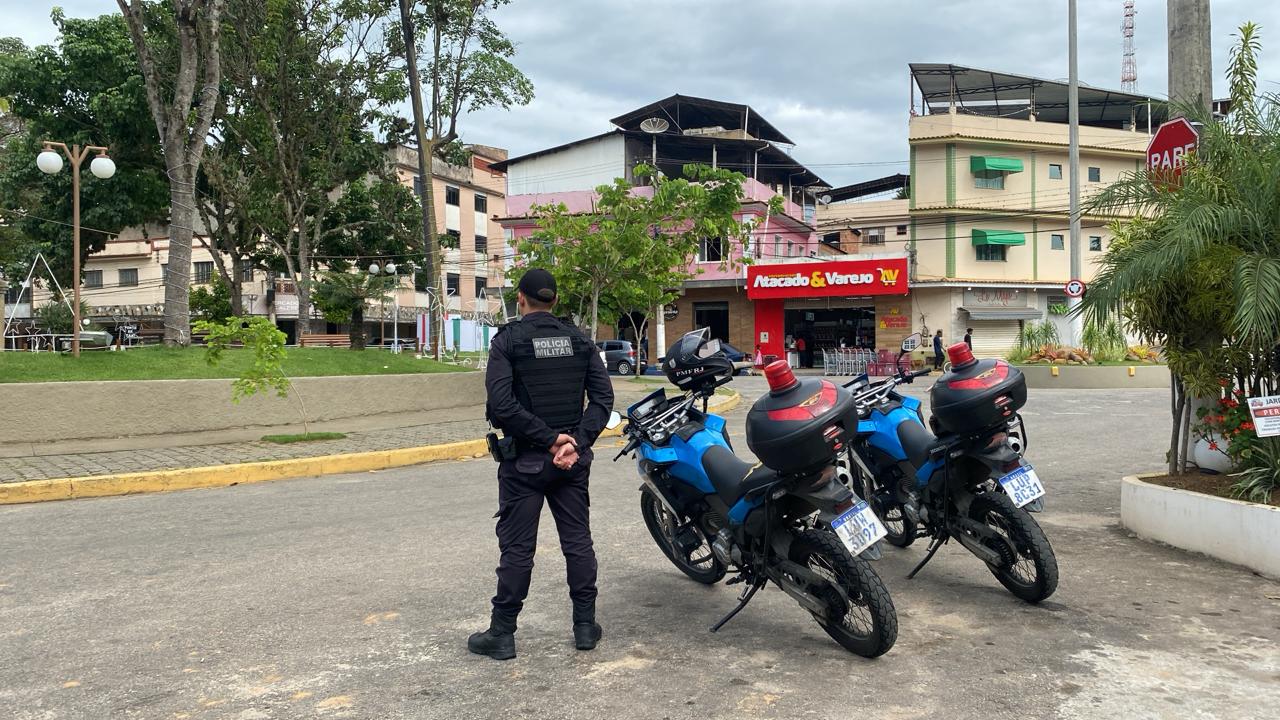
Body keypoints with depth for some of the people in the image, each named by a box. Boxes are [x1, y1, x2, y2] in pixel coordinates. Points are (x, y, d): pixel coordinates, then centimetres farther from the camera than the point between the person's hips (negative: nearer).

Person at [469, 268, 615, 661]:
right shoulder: (580, 340, 5)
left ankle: (502, 633, 11)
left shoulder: (507, 340, -8)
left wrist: (548, 439, -15)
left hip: (525, 459, -4)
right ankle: (585, 625, 19)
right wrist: (576, 441, -10)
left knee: (517, 547, 3)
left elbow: (501, 404, -19)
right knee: (578, 541, 12)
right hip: (572, 458, 4)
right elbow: (603, 396, -2)